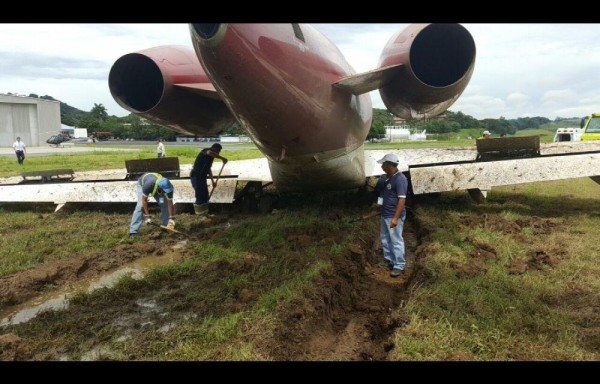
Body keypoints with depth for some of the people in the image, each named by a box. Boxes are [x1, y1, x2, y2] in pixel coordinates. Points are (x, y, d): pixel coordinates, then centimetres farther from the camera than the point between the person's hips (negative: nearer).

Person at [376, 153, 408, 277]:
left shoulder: (400, 179, -21)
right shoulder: (387, 177, 8)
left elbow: (402, 200, -23)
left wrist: (396, 218, -25)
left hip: (394, 216, -10)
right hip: (385, 215, 10)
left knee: (396, 241, -1)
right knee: (385, 238, 19)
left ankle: (399, 266, 10)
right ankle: (388, 260, 33)